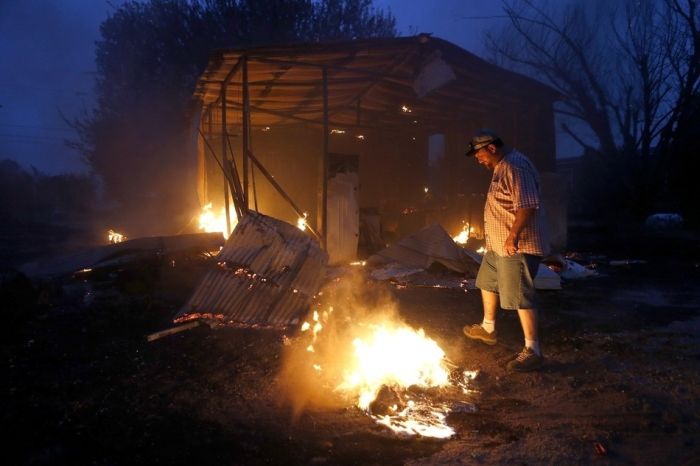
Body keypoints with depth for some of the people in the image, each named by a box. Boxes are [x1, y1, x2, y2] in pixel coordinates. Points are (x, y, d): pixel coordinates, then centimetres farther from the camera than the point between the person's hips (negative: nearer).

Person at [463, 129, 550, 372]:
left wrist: (514, 235, -30)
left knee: (521, 297, -9)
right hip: (498, 243, 11)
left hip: (517, 246, -11)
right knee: (487, 282, 24)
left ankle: (533, 351, -1)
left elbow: (526, 205, -28)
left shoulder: (515, 167, -19)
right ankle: (488, 329, 42)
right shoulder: (501, 168, 14)